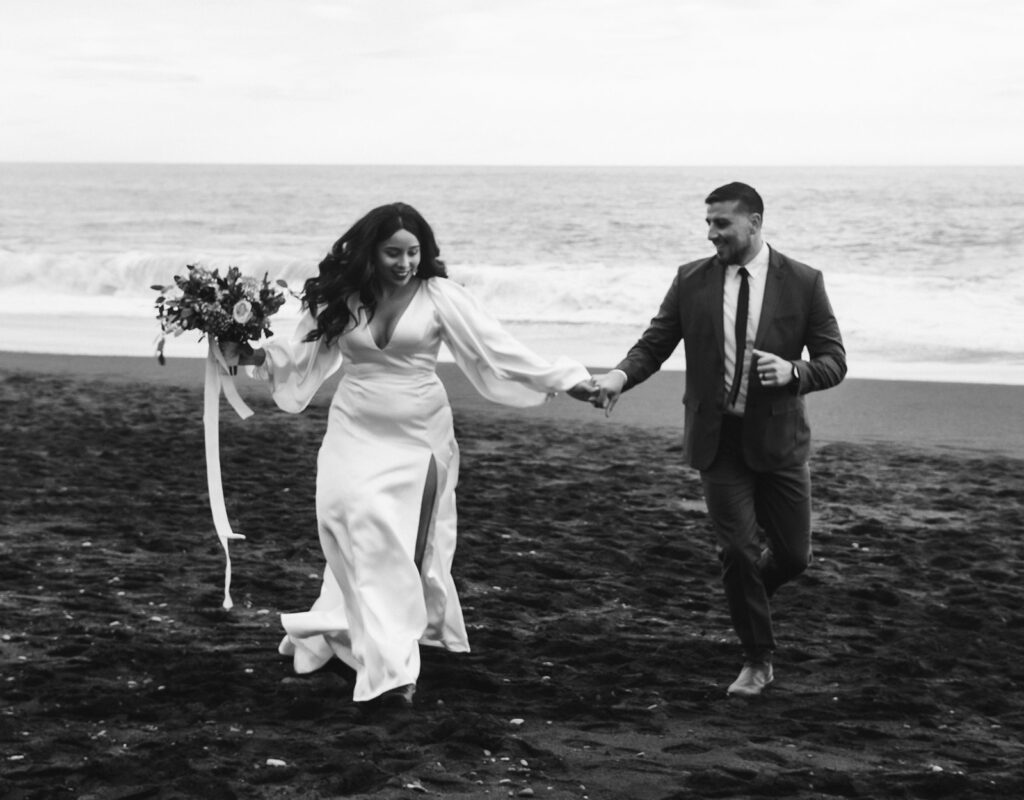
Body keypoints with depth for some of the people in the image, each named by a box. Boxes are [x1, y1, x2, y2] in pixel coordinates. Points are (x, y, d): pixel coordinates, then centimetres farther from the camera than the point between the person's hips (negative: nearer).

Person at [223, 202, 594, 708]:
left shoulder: (438, 296, -8)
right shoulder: (340, 299, -1)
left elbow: (494, 346, -10)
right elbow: (303, 355, 6)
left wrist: (563, 380, -15)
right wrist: (255, 356, -10)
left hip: (417, 437, -1)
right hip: (356, 433, 1)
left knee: (403, 543, 0)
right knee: (359, 531, -9)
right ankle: (387, 662, -5)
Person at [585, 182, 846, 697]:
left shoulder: (803, 283, -4)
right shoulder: (692, 281, 1)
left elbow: (834, 361, -2)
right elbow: (655, 343, 3)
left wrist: (794, 372, -23)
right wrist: (622, 375, -18)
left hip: (777, 438, 0)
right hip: (717, 438, 0)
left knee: (793, 554, 5)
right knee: (737, 550, -2)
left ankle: (747, 590, 41)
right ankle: (757, 661, 16)